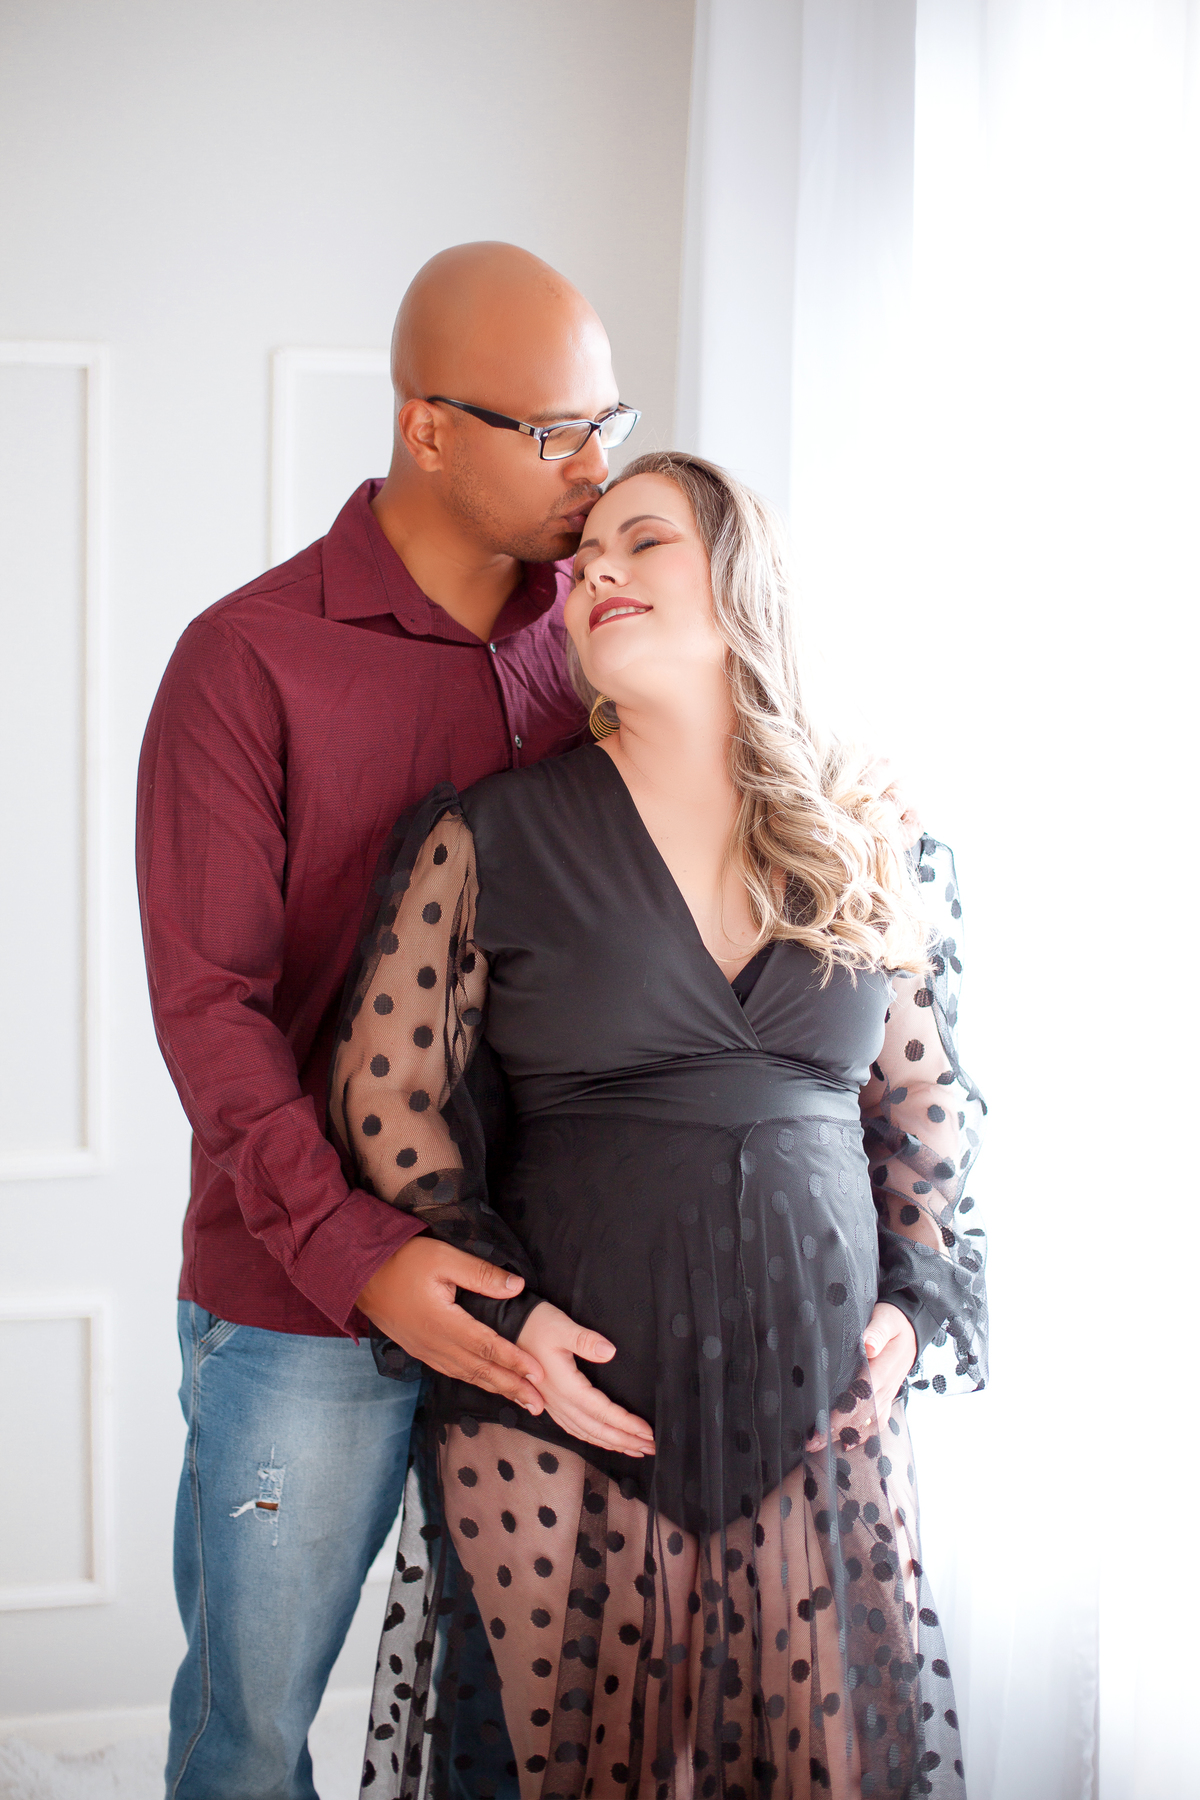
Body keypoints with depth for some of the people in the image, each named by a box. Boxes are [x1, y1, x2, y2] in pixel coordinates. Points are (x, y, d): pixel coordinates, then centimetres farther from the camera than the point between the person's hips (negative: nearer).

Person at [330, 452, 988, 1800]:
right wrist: (504, 1310, -7)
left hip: (824, 1406, 2)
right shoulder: (488, 839, -1)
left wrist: (916, 1298, 6)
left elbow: (925, 1100, 17)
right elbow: (386, 1095, 1)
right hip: (565, 1405, -2)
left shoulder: (869, 844, 7)